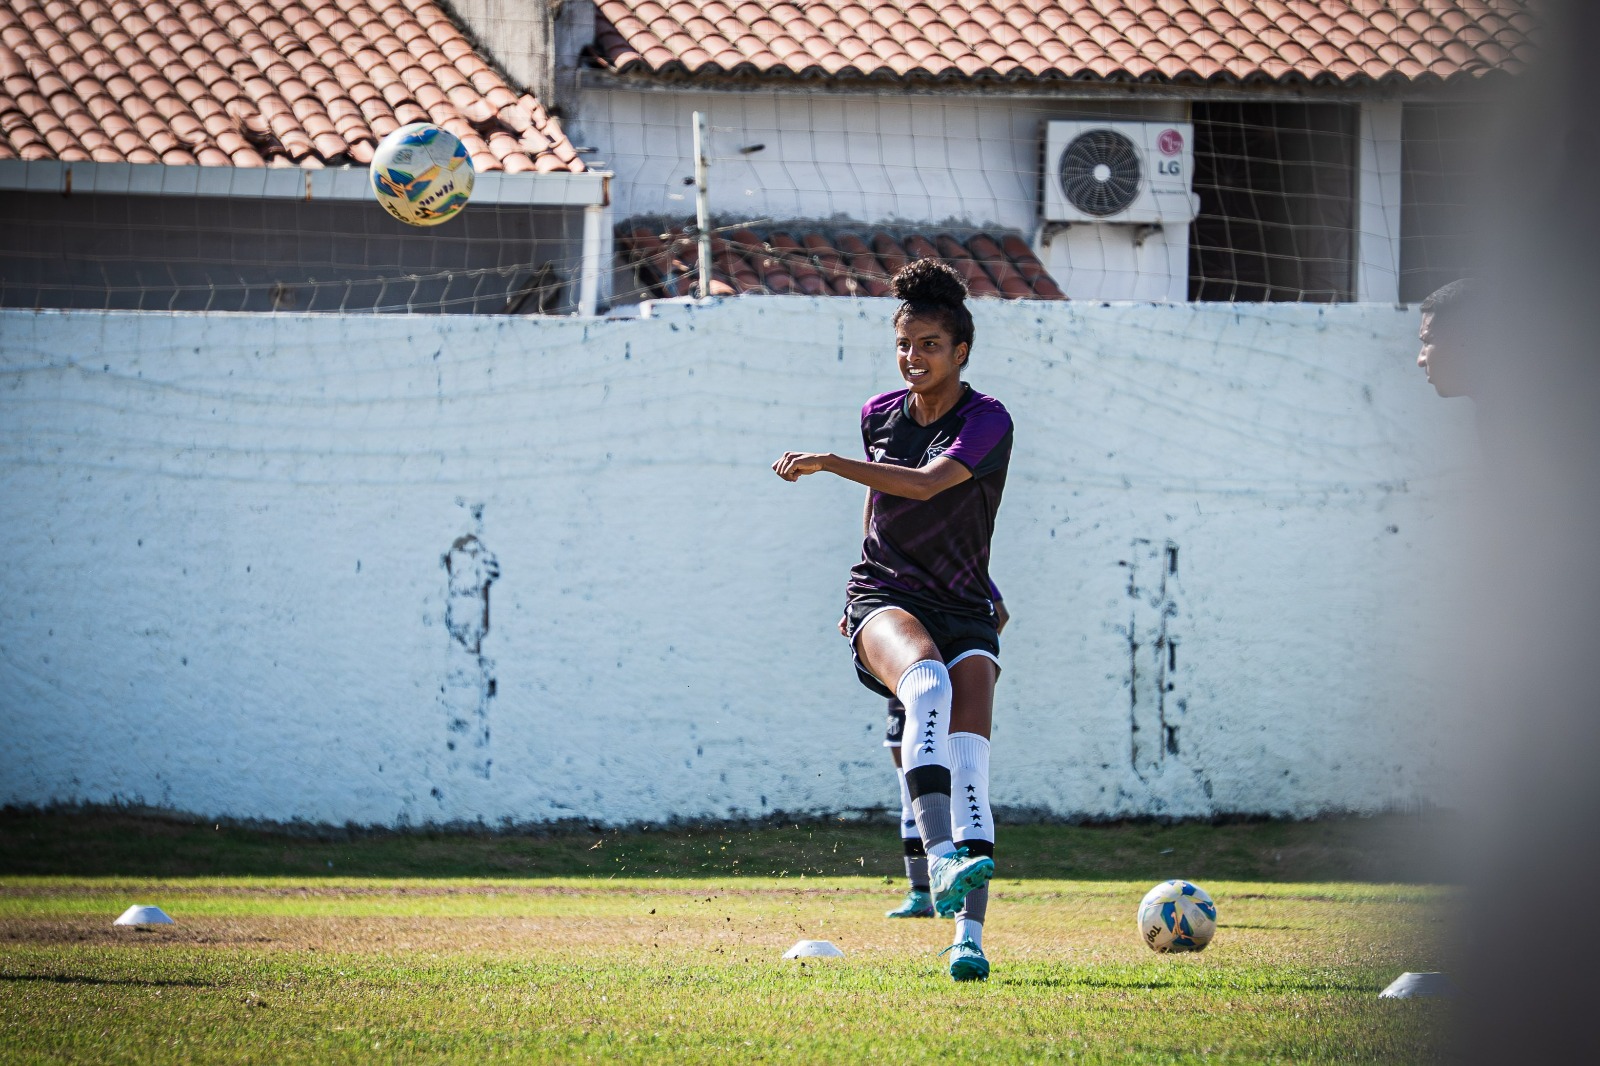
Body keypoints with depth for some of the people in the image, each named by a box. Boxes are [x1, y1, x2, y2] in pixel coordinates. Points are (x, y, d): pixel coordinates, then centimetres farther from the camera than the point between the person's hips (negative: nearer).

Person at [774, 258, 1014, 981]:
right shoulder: (879, 415, 9)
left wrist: (827, 462, -27)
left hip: (965, 611, -1)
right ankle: (939, 856, -50)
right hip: (885, 599, 1)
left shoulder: (987, 422, -8)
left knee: (968, 754, -19)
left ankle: (968, 936, -22)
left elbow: (925, 483, -25)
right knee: (927, 680, -34)